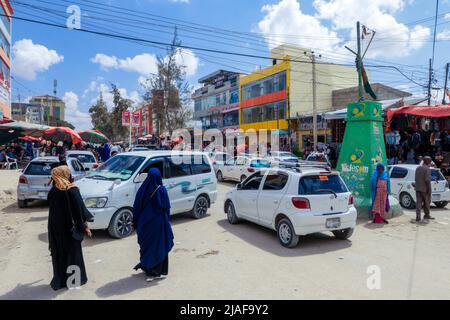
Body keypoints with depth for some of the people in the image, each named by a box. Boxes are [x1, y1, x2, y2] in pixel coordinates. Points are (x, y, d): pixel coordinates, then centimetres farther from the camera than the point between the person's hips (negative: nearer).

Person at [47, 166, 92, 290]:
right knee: (73, 252, 10)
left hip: (56, 228, 4)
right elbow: (79, 210, -14)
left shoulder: (52, 191, -2)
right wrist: (84, 226, -7)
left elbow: (52, 210, 3)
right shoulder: (72, 190, -15)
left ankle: (59, 280, 25)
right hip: (70, 227, -4)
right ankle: (75, 279, 20)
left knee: (59, 253, 15)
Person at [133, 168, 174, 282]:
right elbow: (166, 207, -10)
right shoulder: (161, 190, -14)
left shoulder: (142, 189, -5)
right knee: (158, 246, 7)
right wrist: (167, 222, 3)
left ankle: (145, 266, 34)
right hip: (158, 223, -4)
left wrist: (136, 223, 10)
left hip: (144, 223, 4)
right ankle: (154, 272, 11)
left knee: (146, 245, 20)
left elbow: (136, 207, 0)